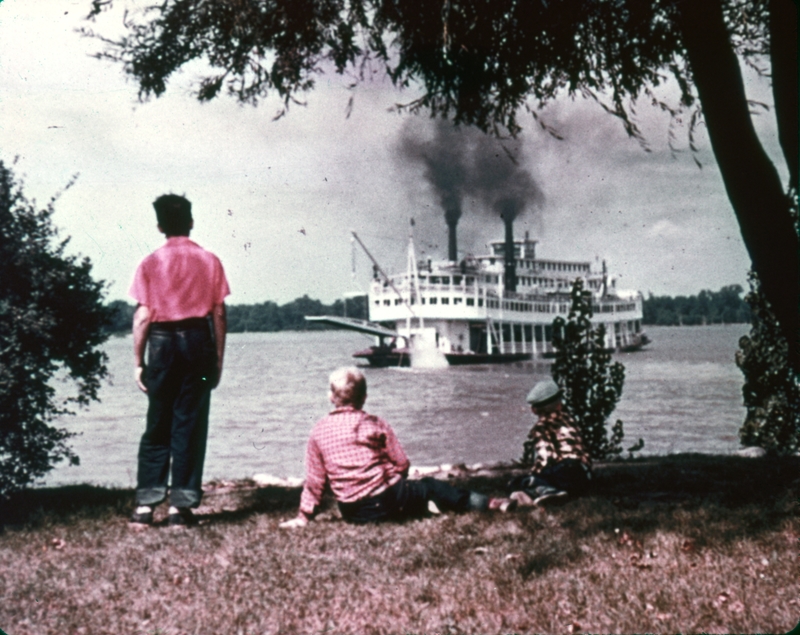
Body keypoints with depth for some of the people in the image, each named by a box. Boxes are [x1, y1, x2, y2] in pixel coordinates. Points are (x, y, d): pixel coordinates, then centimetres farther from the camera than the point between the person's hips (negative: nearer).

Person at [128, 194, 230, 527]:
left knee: (157, 426, 6)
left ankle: (146, 504, 3)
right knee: (190, 425, 4)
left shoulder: (151, 263, -1)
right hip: (199, 341, 1)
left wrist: (138, 361, 2)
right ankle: (181, 505, 4)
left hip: (163, 341, 0)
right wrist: (218, 359, 9)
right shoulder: (209, 261, 3)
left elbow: (143, 316, -4)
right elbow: (219, 314, 2)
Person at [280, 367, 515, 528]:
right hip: (385, 500, -3)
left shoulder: (318, 431, 2)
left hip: (352, 513, 3)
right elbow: (402, 464, -2)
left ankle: (424, 508, 8)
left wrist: (304, 516, 12)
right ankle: (488, 504, 23)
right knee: (430, 486, 21)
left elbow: (314, 479, 4)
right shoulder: (375, 424, -3)